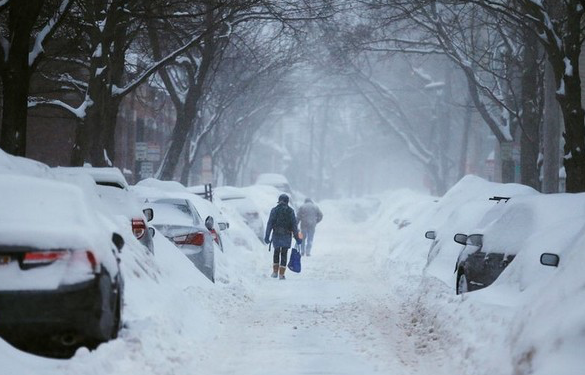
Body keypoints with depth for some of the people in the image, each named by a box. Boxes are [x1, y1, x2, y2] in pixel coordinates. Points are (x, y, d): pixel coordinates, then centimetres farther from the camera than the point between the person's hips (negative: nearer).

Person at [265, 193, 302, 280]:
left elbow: (270, 224, -5)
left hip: (276, 235, 1)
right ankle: (281, 274, 2)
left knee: (276, 253, 18)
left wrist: (267, 236, -3)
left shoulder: (274, 210, -2)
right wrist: (297, 238, 2)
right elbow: (294, 225, -3)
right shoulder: (290, 211, -2)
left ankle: (275, 272, 13)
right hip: (287, 235, -1)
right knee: (284, 254, 6)